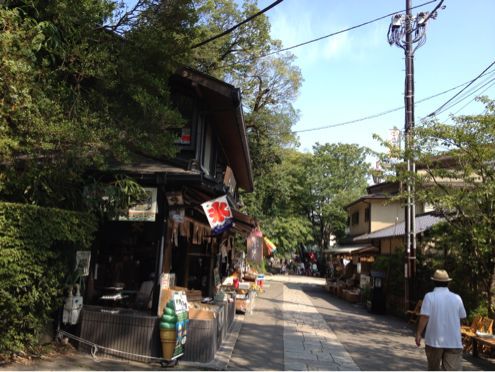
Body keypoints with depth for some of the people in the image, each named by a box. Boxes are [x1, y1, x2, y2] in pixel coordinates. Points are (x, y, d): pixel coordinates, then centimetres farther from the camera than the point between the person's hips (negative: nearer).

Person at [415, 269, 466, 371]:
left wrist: (418, 334, -6)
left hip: (434, 340, -1)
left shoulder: (429, 296, -8)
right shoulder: (457, 298, 0)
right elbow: (462, 316, 10)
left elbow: (424, 317, -15)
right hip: (454, 341, 1)